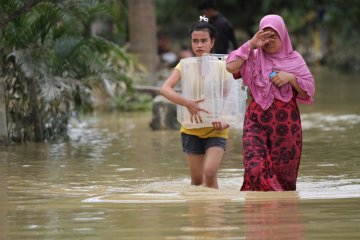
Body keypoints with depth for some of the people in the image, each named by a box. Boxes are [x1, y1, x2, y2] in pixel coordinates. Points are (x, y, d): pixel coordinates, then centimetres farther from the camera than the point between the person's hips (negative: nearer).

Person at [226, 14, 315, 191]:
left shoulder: (294, 59, 7)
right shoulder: (253, 58, 5)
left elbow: (310, 90, 6)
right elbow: (231, 67, -13)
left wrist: (291, 78, -11)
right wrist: (251, 44, -11)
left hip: (286, 123, 1)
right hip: (257, 122, -1)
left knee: (283, 171, 4)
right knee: (255, 169, -18)